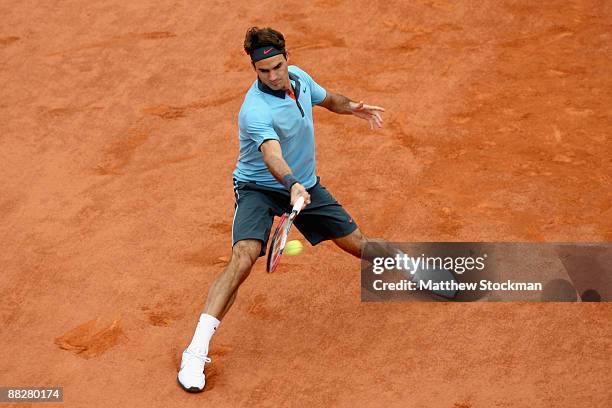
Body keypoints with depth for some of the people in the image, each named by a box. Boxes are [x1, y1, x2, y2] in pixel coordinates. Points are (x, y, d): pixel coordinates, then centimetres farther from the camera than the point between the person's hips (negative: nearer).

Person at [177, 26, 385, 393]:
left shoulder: (298, 76, -8)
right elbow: (272, 155, -48)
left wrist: (352, 107, -3)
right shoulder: (256, 110, -31)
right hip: (259, 188, -6)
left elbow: (326, 99, 15)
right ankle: (196, 352, -28)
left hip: (305, 185, 6)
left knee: (357, 244, 8)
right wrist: (292, 185, -66)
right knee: (243, 258, -28)